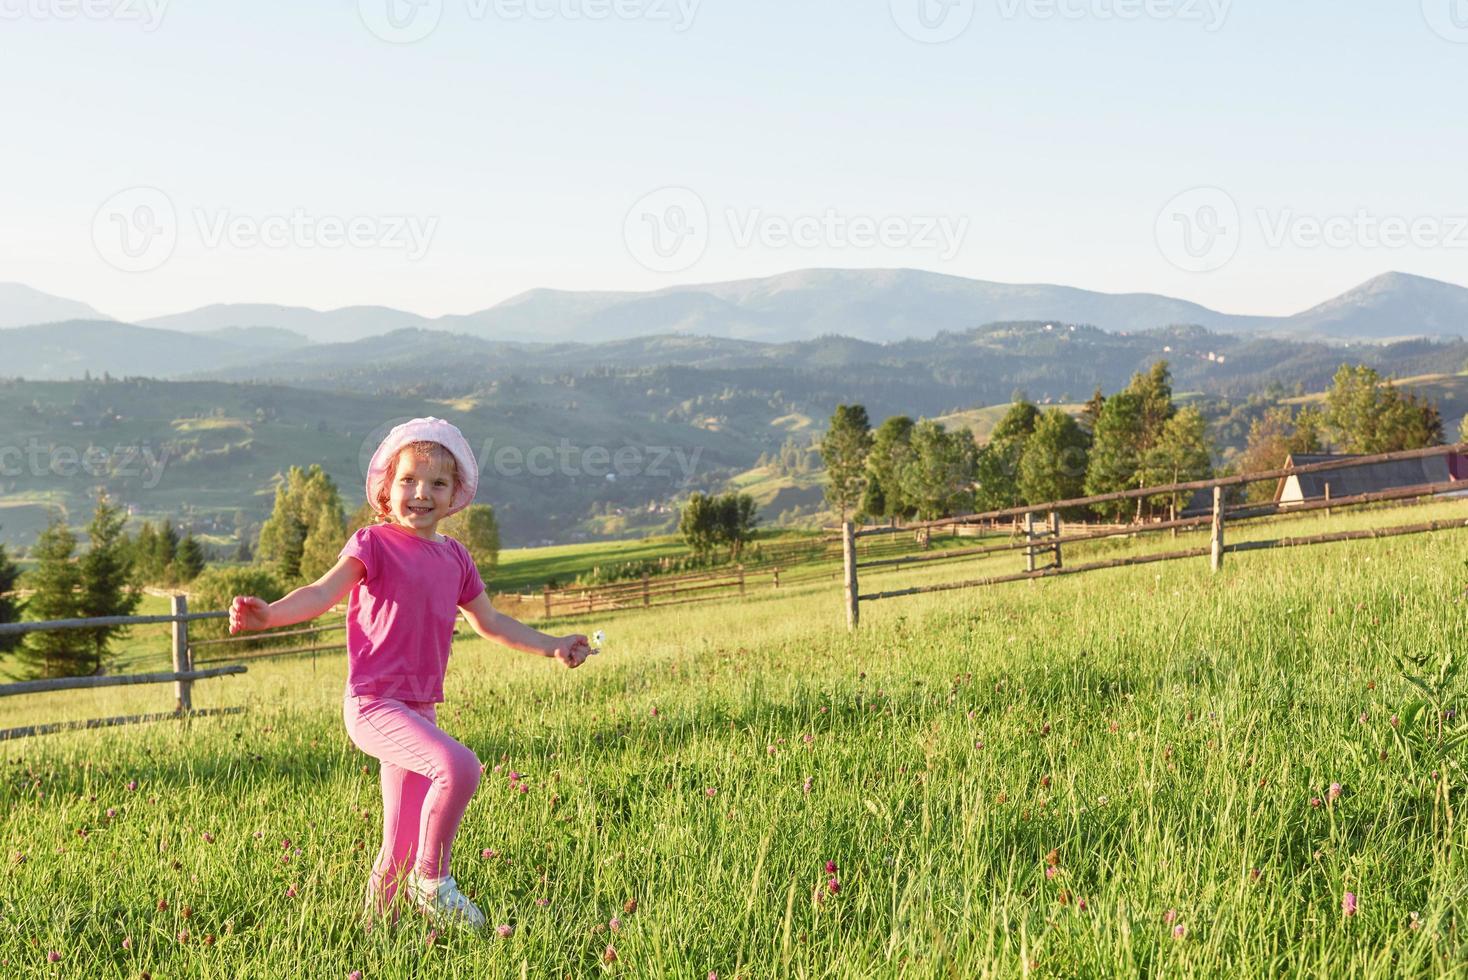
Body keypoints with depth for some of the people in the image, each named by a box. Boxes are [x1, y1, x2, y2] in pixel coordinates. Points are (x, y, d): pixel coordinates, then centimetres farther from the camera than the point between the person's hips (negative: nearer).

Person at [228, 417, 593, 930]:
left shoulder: (453, 557, 13)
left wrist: (551, 646, 23)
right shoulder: (375, 543, -6)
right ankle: (433, 881, -11)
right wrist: (268, 613, -39)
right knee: (458, 765, -29)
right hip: (373, 704, -7)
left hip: (420, 710, 7)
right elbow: (325, 591, -21)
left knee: (402, 849, 11)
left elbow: (490, 622, 25)